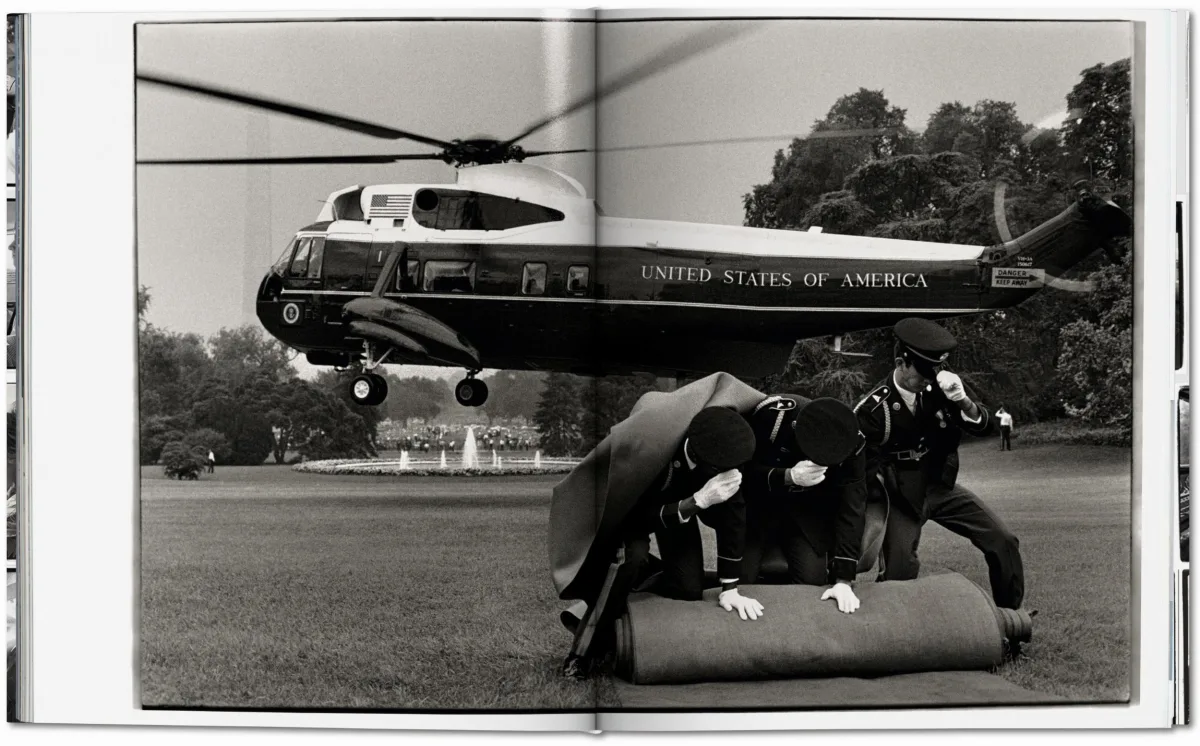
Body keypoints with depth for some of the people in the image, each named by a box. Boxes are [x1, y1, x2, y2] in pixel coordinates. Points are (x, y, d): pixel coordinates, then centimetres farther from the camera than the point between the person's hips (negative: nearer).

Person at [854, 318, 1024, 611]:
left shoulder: (941, 387, -8)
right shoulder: (873, 408, -19)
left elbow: (983, 426, -8)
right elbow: (865, 468, -11)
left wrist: (962, 401, -28)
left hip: (941, 486, 4)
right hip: (902, 497, -4)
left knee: (1004, 542, -2)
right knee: (898, 574, -17)